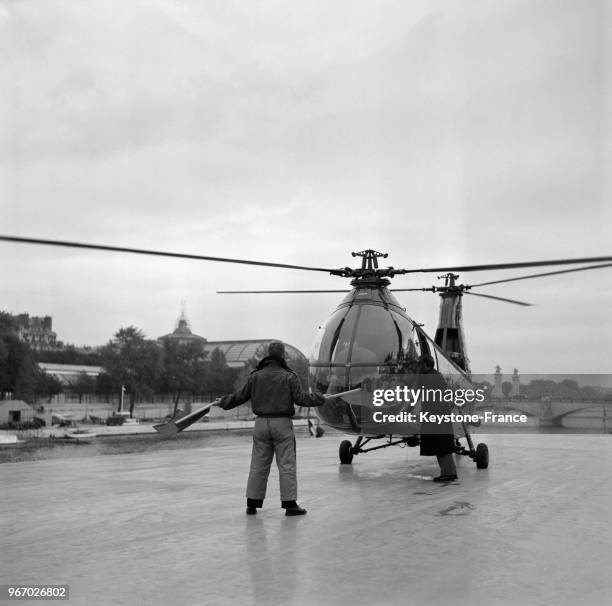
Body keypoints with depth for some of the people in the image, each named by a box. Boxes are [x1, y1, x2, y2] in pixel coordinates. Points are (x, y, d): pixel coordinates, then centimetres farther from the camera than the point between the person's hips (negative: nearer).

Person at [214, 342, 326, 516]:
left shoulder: (255, 376, 3)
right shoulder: (289, 377, -6)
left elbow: (241, 396, 7)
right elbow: (300, 399, -7)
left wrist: (223, 403, 24)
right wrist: (320, 399, 9)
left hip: (261, 423, 3)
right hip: (282, 423, -3)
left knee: (258, 465, 9)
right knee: (287, 465, 1)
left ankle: (252, 503, 13)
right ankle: (290, 504, 2)